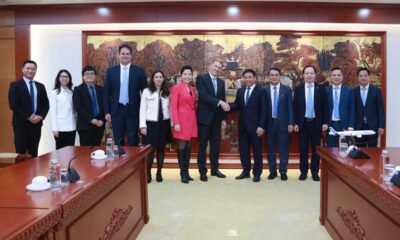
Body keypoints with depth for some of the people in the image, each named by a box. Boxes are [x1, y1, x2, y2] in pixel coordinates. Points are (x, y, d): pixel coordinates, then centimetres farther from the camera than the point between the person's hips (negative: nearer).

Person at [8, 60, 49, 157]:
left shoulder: (40, 86, 14)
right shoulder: (15, 85, 0)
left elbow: (46, 104, 11)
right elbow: (13, 105, -9)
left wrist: (41, 116, -8)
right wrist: (28, 117, -15)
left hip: (36, 123, 4)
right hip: (21, 123, -4)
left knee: (34, 153, 7)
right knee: (21, 153, -5)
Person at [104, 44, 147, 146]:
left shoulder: (139, 71, 1)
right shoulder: (111, 71, 5)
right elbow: (106, 92, 6)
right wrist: (107, 111, 0)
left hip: (133, 110, -1)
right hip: (116, 110, 1)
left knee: (133, 142, 3)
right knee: (118, 142, 8)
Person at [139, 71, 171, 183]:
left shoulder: (167, 92, 8)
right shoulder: (146, 91, 1)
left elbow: (170, 109, 7)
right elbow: (142, 109, -1)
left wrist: (172, 124, 1)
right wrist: (143, 125, -7)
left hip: (164, 123, 2)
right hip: (151, 123, -2)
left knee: (161, 148, 8)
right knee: (150, 149, -3)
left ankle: (159, 173, 18)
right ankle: (148, 173, 9)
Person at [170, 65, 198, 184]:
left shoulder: (192, 89, 13)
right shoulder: (176, 88, -6)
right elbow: (173, 106, -11)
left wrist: (195, 120, 11)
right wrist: (176, 123, -17)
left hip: (191, 120, 6)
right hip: (181, 120, -6)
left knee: (188, 146, 9)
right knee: (181, 146, -1)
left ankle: (187, 172, 17)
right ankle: (183, 173, 7)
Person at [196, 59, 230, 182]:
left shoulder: (221, 82, 12)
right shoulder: (201, 78, -5)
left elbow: (223, 100, 12)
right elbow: (203, 96, -19)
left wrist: (224, 118, 7)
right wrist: (220, 102, -26)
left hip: (217, 118, 5)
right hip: (204, 117, -5)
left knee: (215, 144, 11)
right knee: (203, 145, 1)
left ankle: (214, 169, 22)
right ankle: (202, 171, 10)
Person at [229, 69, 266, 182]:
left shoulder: (261, 91, -4)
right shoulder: (240, 91, 11)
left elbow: (263, 110, -9)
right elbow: (237, 106, 7)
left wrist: (261, 126, -15)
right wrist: (228, 107, -15)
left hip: (255, 126, -5)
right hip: (242, 125, 5)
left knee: (257, 150, 4)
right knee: (243, 149, 10)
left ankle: (257, 173, 14)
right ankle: (246, 171, 22)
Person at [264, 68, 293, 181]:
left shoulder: (287, 90, 3)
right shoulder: (264, 90, 3)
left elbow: (290, 107, 0)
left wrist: (290, 123, -7)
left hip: (283, 123, -1)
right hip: (270, 123, 1)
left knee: (283, 148, 4)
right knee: (270, 149, 7)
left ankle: (283, 172, 14)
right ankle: (272, 171, 18)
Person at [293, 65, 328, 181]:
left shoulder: (321, 89, 2)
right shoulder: (298, 89, 3)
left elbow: (324, 107, 2)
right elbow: (295, 107, 1)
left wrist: (325, 122, -5)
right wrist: (295, 123, -4)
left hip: (316, 123, 0)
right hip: (303, 123, 0)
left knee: (316, 149, 6)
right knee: (303, 149, 6)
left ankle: (315, 172, 16)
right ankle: (303, 172, 15)